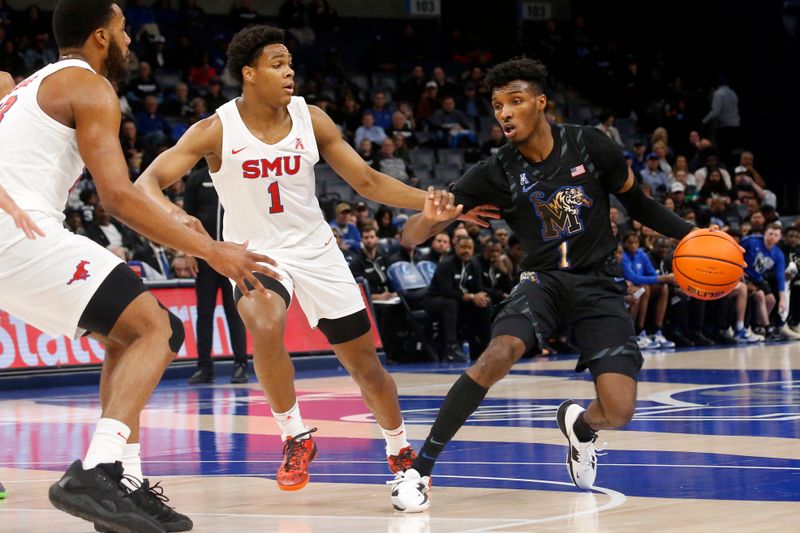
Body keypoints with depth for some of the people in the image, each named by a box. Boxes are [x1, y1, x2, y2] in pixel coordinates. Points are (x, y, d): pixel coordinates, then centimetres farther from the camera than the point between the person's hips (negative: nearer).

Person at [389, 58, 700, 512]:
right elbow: (411, 236, -11)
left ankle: (579, 425, 25)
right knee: (500, 354, -32)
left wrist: (688, 233, -2)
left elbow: (636, 201, 10)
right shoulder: (495, 174, -9)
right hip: (544, 281, 0)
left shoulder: (589, 146, -9)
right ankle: (419, 468, -25)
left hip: (600, 284, 0)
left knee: (618, 412, -15)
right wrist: (429, 218, -34)